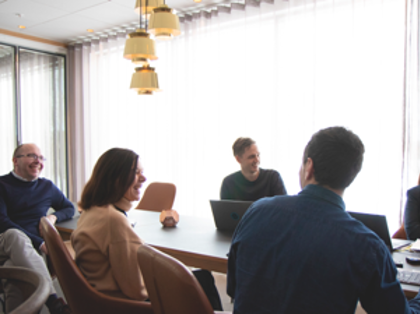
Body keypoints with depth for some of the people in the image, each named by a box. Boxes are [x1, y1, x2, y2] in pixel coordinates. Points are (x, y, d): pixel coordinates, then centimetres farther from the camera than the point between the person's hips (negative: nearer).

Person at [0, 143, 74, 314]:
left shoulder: (47, 186, 18)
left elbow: (69, 208, 31)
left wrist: (54, 216, 5)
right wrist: (39, 243, -15)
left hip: (29, 249, 2)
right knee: (16, 235, -40)